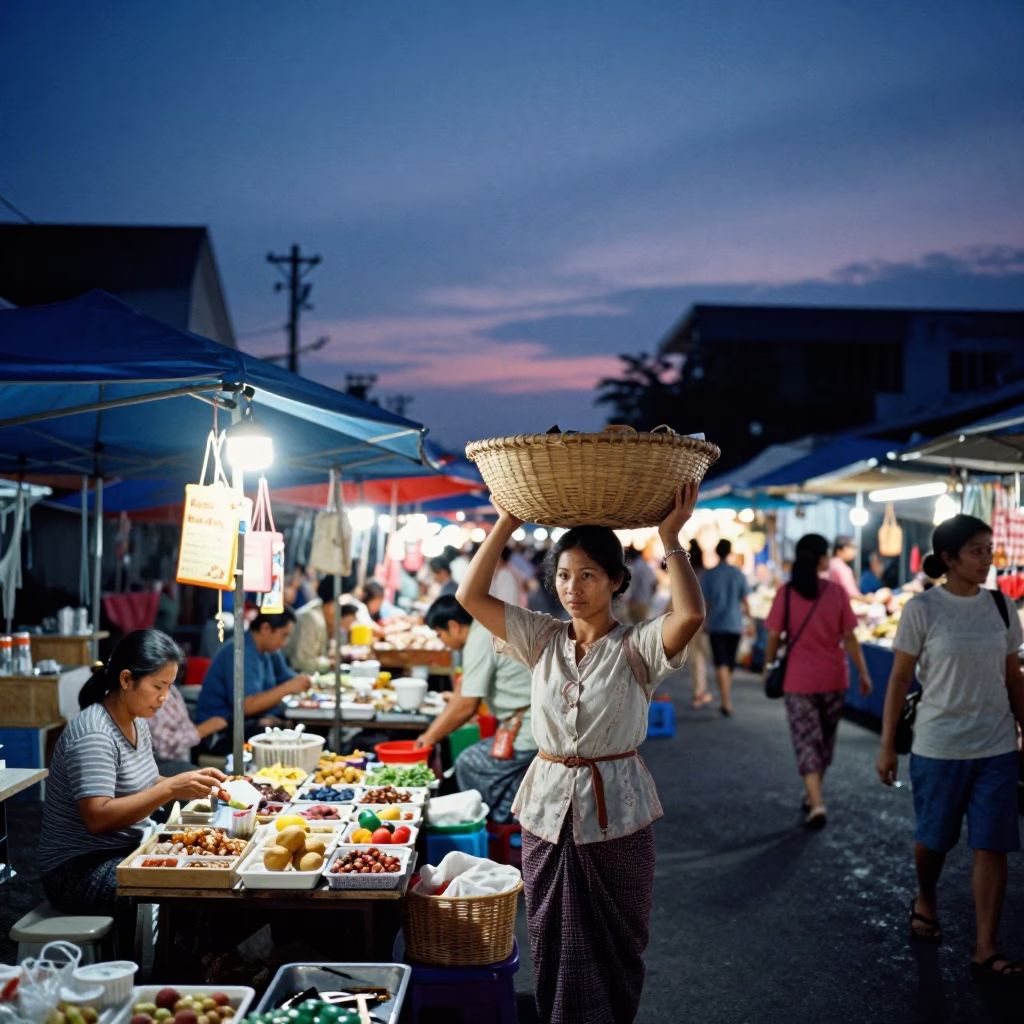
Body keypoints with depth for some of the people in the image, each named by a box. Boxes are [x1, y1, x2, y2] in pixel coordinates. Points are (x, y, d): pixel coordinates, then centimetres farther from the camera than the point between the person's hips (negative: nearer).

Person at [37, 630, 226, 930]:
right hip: (79, 870, -9)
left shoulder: (136, 722, 6)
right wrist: (171, 788, -32)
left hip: (125, 852, 9)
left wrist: (190, 782, -3)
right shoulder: (94, 734, -22)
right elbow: (97, 818, -29)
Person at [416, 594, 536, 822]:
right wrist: (431, 732, 18)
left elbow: (467, 706, -16)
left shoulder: (479, 643, -15)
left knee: (470, 765, -1)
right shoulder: (486, 631, 15)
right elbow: (463, 695, 19)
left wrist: (431, 737, -2)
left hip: (528, 730, -10)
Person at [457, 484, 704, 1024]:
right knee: (554, 944, 14)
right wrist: (505, 525, -7)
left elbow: (690, 615, -29)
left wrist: (670, 539, -22)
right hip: (548, 807, 3)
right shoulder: (542, 640, 3)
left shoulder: (636, 648, -9)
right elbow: (471, 596, -3)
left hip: (616, 812, -3)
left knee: (614, 946, 11)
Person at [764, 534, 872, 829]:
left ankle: (817, 804, -13)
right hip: (833, 679, 1)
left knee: (806, 741, 2)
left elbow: (774, 637, -4)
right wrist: (863, 672, 4)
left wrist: (768, 667, 12)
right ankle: (812, 796, 32)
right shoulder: (836, 592, -7)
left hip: (799, 681, -1)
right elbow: (849, 638, -5)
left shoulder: (785, 594, -8)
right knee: (825, 740, 19)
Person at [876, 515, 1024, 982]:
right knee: (933, 838, 12)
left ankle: (985, 951, 7)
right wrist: (887, 746, -5)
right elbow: (900, 679, -4)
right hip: (938, 746, -2)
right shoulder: (922, 609, -8)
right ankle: (925, 901, 43)